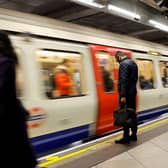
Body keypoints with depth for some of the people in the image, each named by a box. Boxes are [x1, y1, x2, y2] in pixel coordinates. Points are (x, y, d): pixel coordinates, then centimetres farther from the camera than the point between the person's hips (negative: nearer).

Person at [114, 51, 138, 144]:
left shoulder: (123, 64, -15)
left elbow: (123, 80, -22)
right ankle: (134, 135, 19)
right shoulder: (133, 63, 15)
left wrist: (123, 95, -23)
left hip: (126, 93, -9)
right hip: (133, 91, 9)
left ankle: (126, 137, -1)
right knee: (132, 113, 13)